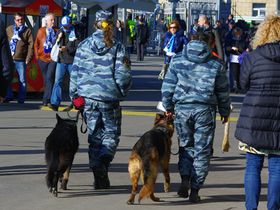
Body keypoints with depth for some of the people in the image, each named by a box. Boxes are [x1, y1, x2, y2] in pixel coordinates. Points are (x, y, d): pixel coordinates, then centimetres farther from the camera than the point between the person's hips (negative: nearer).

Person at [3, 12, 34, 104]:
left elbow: (31, 45, 1)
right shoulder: (9, 29, 10)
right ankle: (9, 96, 10)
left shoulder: (27, 31, 5)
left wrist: (28, 58, -7)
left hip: (21, 60, -2)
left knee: (22, 80, 0)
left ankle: (21, 99, 7)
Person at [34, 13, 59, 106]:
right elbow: (36, 44, 15)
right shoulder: (41, 31, 11)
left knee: (49, 78, -16)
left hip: (53, 59, -3)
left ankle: (46, 99, -19)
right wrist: (37, 56, 7)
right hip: (43, 58, 3)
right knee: (46, 80, 8)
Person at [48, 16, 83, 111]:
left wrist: (67, 49, -23)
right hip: (61, 60, 3)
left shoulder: (77, 33, -4)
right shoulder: (60, 32, 10)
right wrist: (58, 39, -6)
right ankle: (55, 103, -13)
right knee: (58, 81, -8)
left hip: (72, 62, -3)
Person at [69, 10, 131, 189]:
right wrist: (123, 93, 8)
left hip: (88, 96, 2)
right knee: (111, 133, 10)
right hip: (110, 97, -2)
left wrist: (74, 94, 13)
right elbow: (123, 73, -7)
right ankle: (105, 160, -19)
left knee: (95, 135, 11)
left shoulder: (84, 46, 3)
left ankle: (99, 177, 4)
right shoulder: (117, 47, -4)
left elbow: (75, 72, 5)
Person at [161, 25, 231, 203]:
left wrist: (168, 106, 20)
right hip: (205, 111, -1)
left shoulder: (178, 60, 2)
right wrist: (225, 112, 19)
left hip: (182, 109, 1)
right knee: (202, 151, 5)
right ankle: (195, 191, 3)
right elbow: (223, 91, 6)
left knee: (186, 147, 17)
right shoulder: (215, 63, 0)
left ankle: (185, 179, -4)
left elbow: (168, 86, 6)